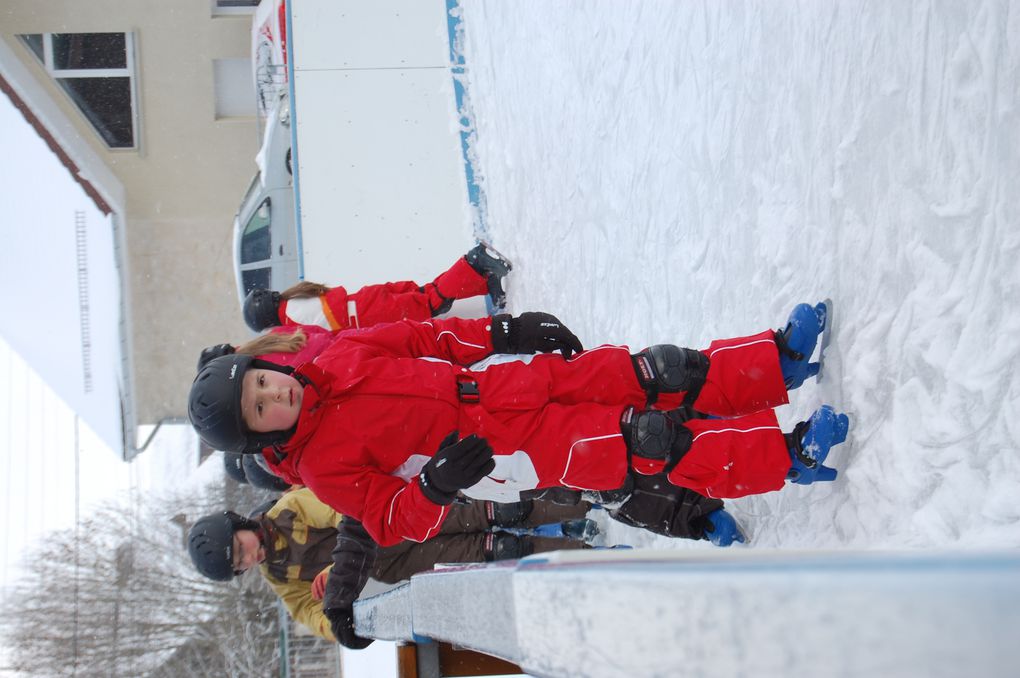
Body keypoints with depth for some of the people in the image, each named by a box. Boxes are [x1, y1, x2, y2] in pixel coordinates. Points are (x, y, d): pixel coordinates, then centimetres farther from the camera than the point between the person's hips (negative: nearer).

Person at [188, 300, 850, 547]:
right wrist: (434, 488, -28)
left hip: (505, 382, 5)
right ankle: (789, 454, -19)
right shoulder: (322, 464, -9)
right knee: (642, 445, -19)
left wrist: (501, 331, 3)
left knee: (646, 375, -9)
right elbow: (393, 522, -9)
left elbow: (423, 337, 12)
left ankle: (780, 358, -2)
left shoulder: (340, 356, 4)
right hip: (509, 453, -5)